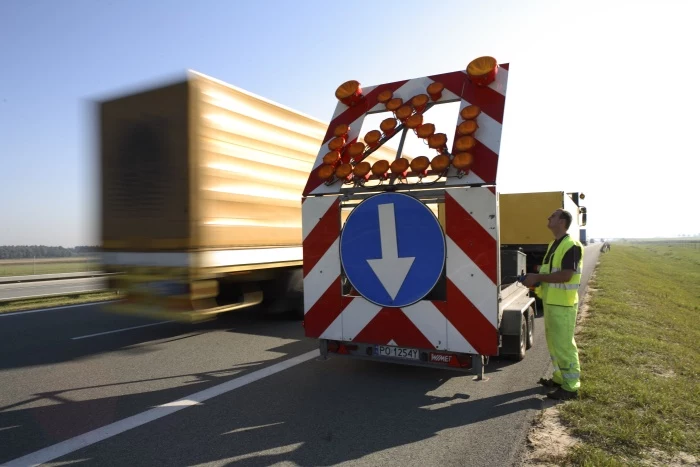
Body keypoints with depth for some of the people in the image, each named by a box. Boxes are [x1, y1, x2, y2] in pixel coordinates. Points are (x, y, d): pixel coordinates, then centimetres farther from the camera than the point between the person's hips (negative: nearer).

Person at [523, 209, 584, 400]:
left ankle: (571, 386, 6)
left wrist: (537, 277, -19)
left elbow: (565, 275, -24)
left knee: (564, 344, -3)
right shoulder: (553, 244, 14)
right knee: (553, 342, 17)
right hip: (550, 302, 10)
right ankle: (559, 378, 29)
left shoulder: (571, 246, -16)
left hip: (563, 304, -10)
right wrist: (535, 279, 5)